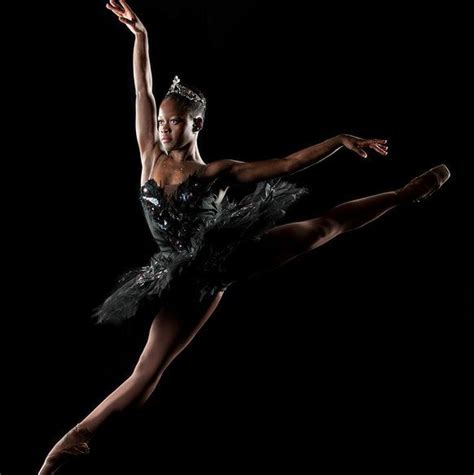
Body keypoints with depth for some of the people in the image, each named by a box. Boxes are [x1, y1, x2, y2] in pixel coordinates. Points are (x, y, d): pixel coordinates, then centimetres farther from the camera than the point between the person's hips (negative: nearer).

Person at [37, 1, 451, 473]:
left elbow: (289, 163, 1)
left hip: (227, 250, -1)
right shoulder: (151, 158, 7)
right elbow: (142, 92, 5)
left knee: (323, 225, -2)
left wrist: (340, 139, -6)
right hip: (195, 278, 1)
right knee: (148, 370, -5)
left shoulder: (219, 172, 1)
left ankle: (410, 192, 11)